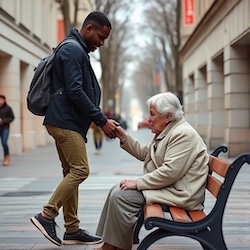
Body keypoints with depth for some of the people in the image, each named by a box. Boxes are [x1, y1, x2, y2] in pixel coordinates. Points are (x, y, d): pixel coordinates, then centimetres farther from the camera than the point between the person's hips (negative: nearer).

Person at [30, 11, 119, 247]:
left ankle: (72, 230, 11)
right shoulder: (73, 50, -12)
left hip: (66, 122, 10)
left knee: (71, 173, 8)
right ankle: (46, 216, -6)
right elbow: (75, 91, -21)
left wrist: (102, 119, 15)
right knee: (80, 170, -11)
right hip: (65, 122, -10)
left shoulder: (76, 50, 20)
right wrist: (102, 121, -17)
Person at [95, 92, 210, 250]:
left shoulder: (183, 134, -19)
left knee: (120, 196, -17)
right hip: (165, 186, 11)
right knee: (117, 190, 9)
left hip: (179, 194, -11)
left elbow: (170, 172, -26)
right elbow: (145, 154, 19)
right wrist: (124, 137, 9)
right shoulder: (167, 131, 13)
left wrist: (138, 183, -21)